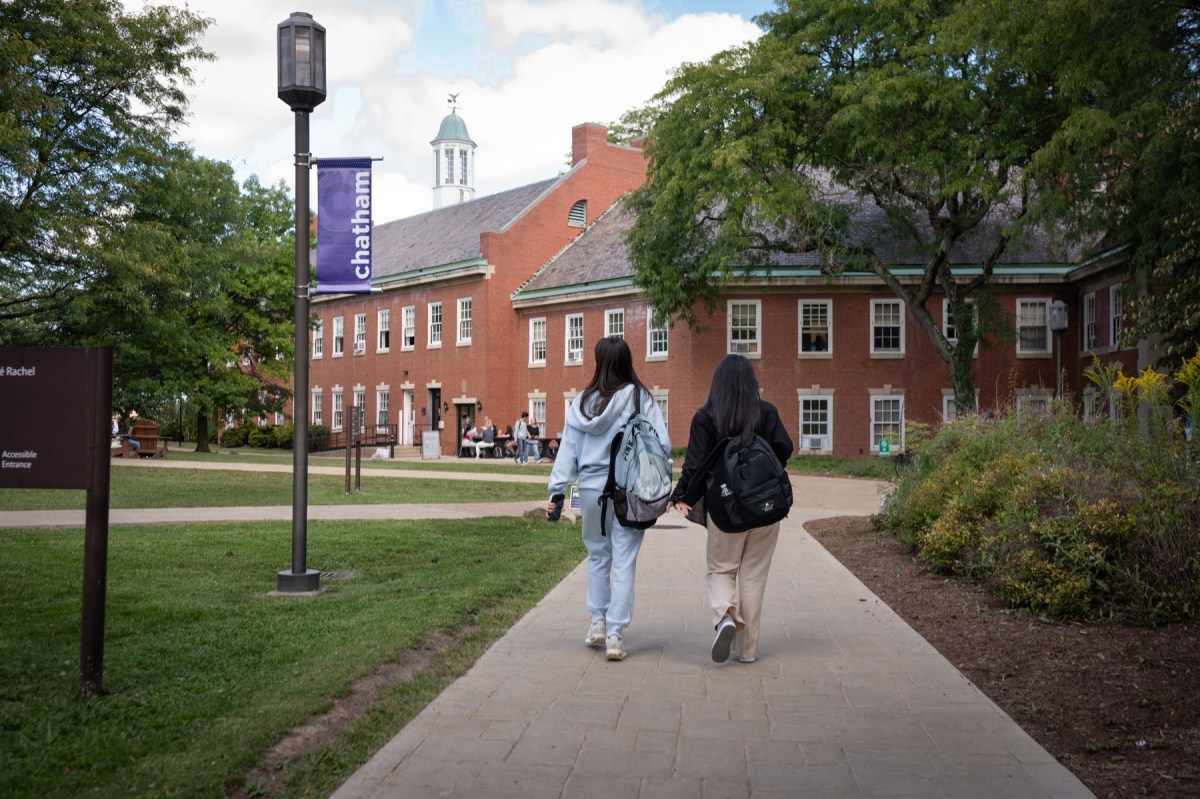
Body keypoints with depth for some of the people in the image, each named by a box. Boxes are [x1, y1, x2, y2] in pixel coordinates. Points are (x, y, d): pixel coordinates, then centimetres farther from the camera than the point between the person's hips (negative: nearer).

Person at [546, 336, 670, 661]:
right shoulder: (640, 398, -5)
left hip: (591, 488, 3)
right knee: (624, 561, 3)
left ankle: (597, 622, 22)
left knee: (597, 555, 20)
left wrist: (557, 489, 8)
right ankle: (615, 635, 3)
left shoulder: (583, 401, 3)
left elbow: (568, 448, 4)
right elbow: (661, 445, -7)